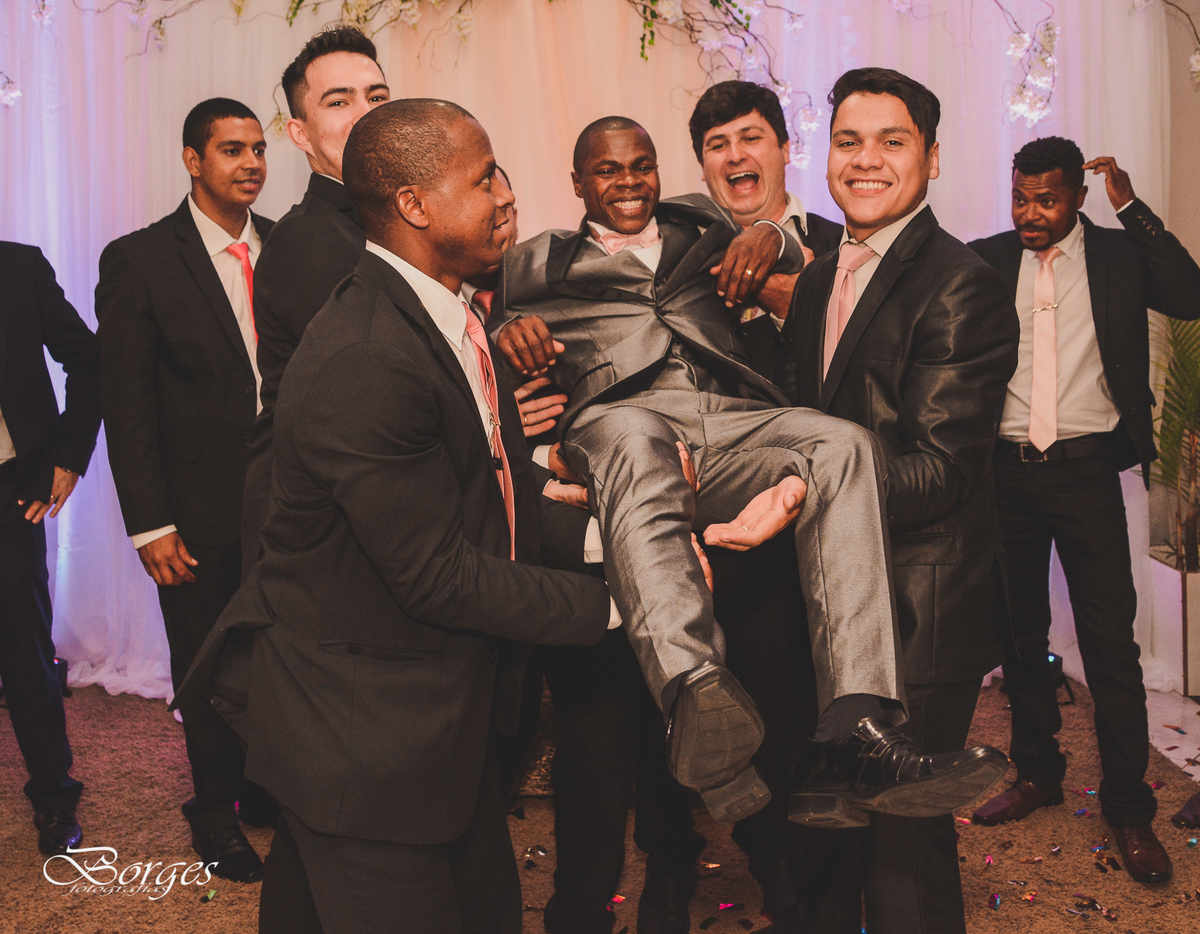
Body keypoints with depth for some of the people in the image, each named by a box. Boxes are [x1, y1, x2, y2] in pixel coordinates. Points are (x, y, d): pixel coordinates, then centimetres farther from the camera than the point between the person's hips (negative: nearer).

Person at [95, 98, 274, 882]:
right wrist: (150, 525, -11)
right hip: (200, 514, -3)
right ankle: (216, 808, 34)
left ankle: (265, 785, 37)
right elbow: (126, 405, -8)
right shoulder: (138, 260, -7)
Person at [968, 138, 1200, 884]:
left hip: (1085, 468, -2)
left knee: (1110, 641, 0)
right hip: (1007, 468, 2)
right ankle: (1038, 774, 32)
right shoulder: (986, 260, 4)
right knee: (1020, 632, 14)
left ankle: (1130, 810, 14)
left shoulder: (1118, 254, 1)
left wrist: (1133, 207, -15)